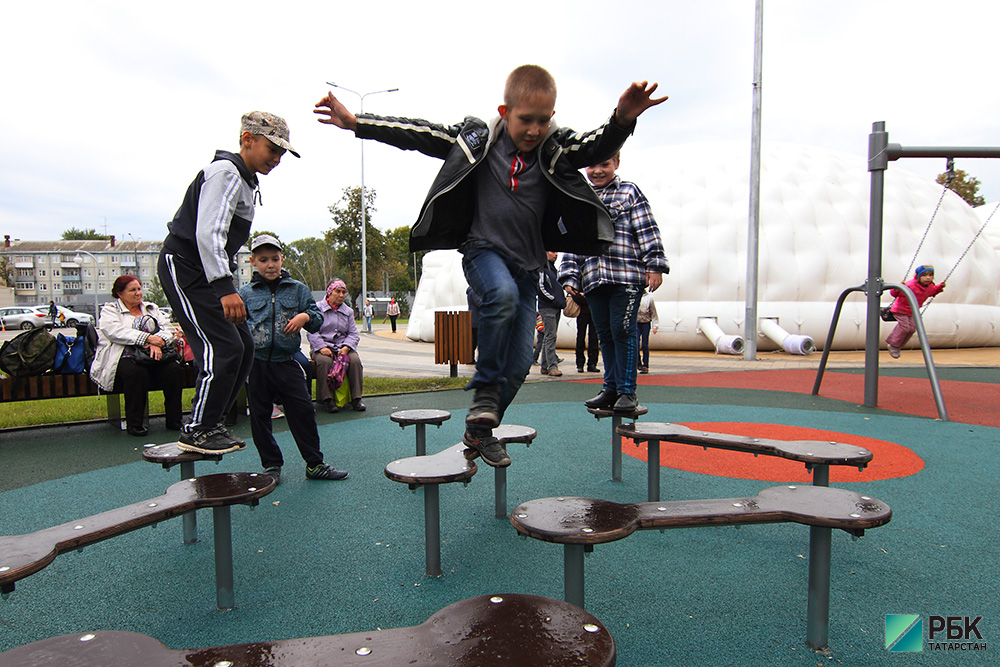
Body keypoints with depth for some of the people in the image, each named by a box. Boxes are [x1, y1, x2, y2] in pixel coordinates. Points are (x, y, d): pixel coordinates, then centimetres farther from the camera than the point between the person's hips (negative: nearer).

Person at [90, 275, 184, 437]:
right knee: (137, 373, -37)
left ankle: (174, 420, -17)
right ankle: (134, 424, -24)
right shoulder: (109, 310, 12)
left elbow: (168, 329, 9)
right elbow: (116, 331, -10)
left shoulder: (151, 309, 24)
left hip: (152, 356, 4)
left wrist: (158, 341, -16)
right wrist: (147, 338, -21)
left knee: (174, 370, -27)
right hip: (124, 358, -3)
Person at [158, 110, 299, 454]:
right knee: (223, 350, -15)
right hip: (184, 268, -10)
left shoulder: (243, 178, 18)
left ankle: (210, 422, 16)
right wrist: (225, 287, -33)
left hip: (207, 272, 10)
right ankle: (196, 431, -2)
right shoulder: (226, 172, -15)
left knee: (243, 347, 6)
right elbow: (208, 233, -26)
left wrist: (226, 283, 21)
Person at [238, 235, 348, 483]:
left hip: (287, 362, 0)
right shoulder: (245, 293, 6)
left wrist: (305, 316, -11)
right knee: (260, 416, 7)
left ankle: (315, 464, 12)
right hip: (256, 363, 0)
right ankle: (271, 465, 22)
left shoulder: (298, 289, 8)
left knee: (303, 411, 1)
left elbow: (317, 318, 10)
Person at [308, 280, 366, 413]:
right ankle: (327, 399, -29)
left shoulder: (348, 311, 19)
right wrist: (322, 347, -19)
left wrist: (346, 347, -10)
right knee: (324, 361, -36)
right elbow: (312, 332, -3)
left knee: (355, 360, -28)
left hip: (343, 346, 3)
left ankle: (356, 398, -23)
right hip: (322, 346, -3)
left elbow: (354, 334, 11)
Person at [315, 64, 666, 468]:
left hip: (526, 264, 3)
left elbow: (599, 146, -20)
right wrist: (356, 122, -8)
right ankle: (485, 391, -21)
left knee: (519, 363, 0)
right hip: (484, 251, -2)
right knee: (503, 294, -38)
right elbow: (417, 134, -3)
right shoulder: (476, 139, -3)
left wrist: (622, 120, -43)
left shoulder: (557, 149, -3)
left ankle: (479, 429, 21)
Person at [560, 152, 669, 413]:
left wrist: (654, 265, -8)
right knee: (604, 335, 8)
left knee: (623, 331, -6)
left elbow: (647, 230, 1)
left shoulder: (629, 192, 7)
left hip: (627, 276, -4)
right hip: (593, 279, 4)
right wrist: (570, 276, 9)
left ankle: (627, 391, 2)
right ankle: (611, 388, 17)